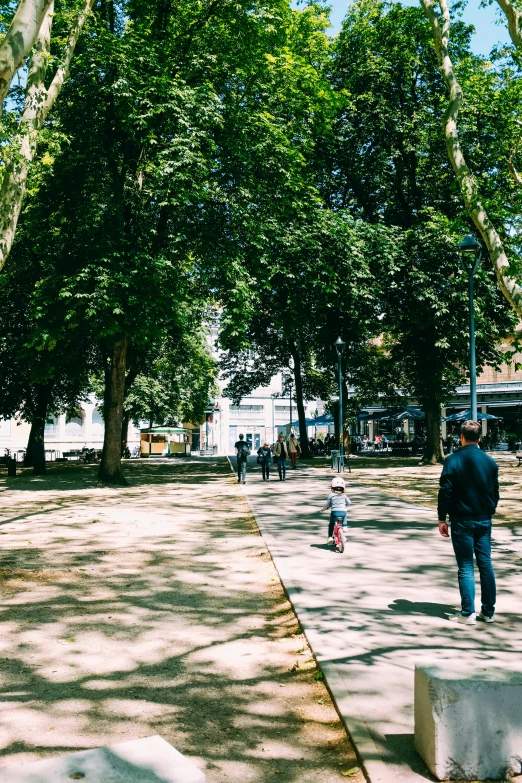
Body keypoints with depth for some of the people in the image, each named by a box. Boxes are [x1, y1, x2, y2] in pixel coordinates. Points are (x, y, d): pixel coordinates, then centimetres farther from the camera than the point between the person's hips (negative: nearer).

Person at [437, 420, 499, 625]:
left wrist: (442, 519, -4)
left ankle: (468, 613, 2)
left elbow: (445, 492, -12)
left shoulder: (453, 460, -10)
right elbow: (495, 492, 11)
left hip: (462, 521, -4)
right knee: (486, 564, 11)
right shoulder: (490, 461, 4)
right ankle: (488, 611, 18)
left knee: (466, 567, 1)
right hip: (484, 520, 4)